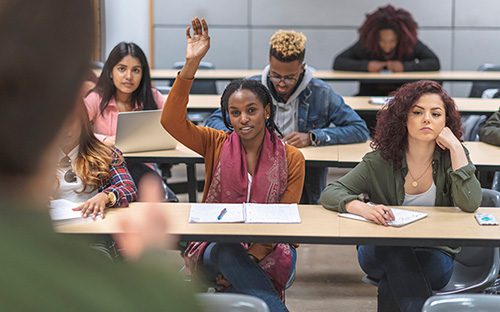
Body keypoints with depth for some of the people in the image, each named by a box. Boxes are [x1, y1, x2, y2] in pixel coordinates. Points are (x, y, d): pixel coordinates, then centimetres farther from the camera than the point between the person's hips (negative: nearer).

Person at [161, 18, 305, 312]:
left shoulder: (291, 158, 0)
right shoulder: (216, 144, 2)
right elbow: (171, 121, -14)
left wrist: (252, 256, -17)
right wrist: (191, 64, -23)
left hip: (270, 251, -1)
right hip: (217, 246, 1)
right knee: (229, 254, -35)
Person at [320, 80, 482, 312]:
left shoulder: (452, 156, -5)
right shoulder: (381, 161, -7)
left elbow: (470, 204, -21)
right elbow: (330, 194, -13)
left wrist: (455, 147, -20)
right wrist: (363, 208, -35)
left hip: (435, 252, -1)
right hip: (382, 251, 1)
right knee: (393, 245, -34)